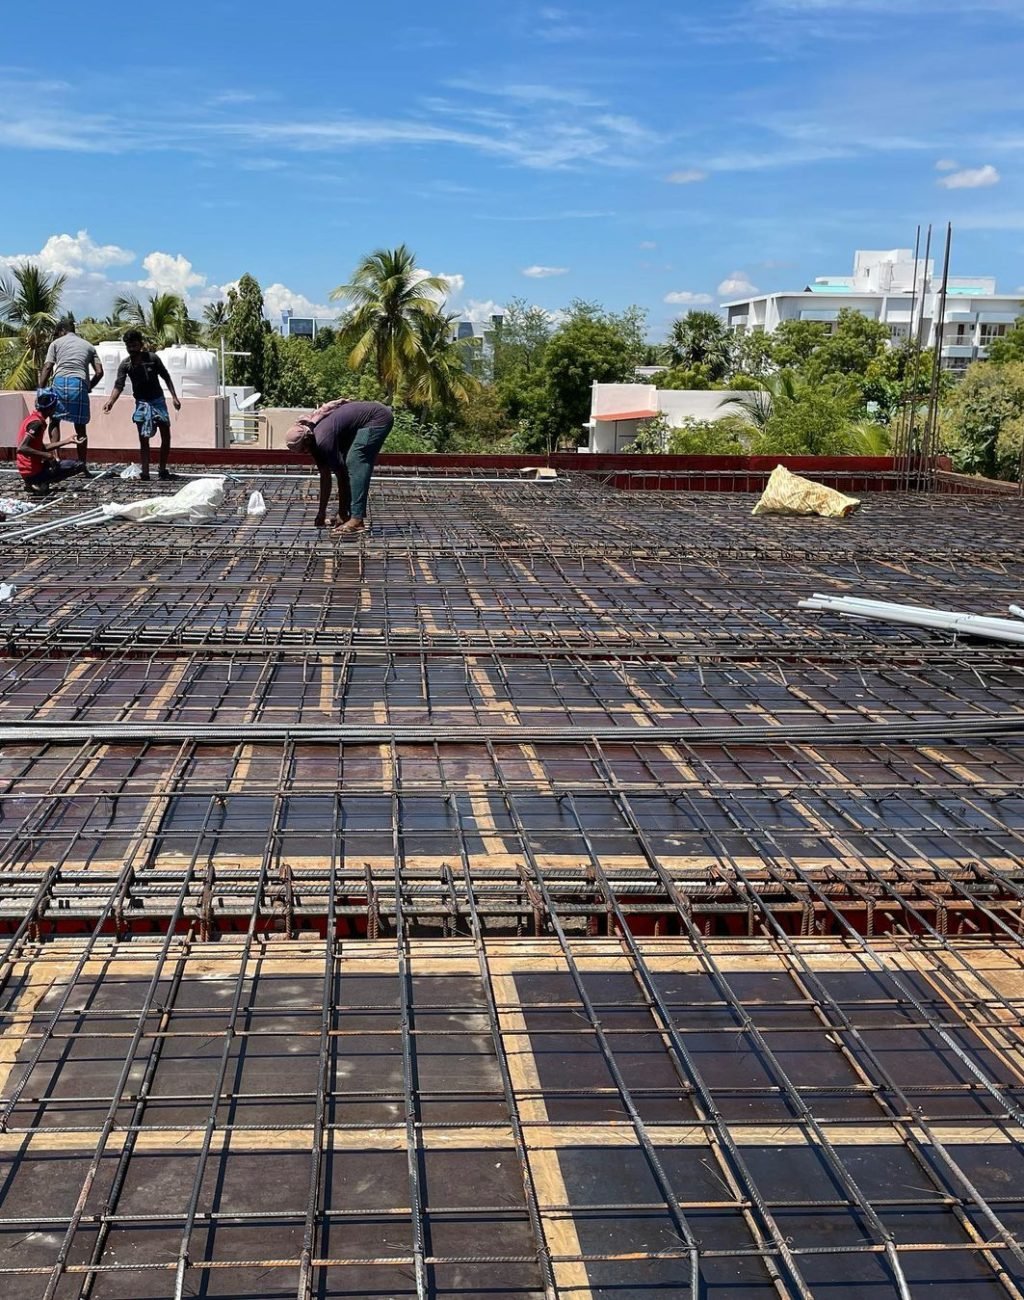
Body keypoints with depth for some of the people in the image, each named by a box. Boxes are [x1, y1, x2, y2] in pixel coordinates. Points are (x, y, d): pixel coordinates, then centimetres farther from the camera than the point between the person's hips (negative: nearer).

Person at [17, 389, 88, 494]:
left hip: (26, 471, 9)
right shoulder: (37, 423, -18)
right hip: (33, 472, -9)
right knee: (79, 465, -6)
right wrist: (46, 455, -23)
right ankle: (40, 484, -10)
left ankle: (32, 482, 12)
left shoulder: (32, 417, 11)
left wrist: (68, 441, 18)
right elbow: (21, 448, -28)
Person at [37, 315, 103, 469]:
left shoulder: (56, 343, 16)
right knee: (80, 427, 7)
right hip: (80, 383, 1)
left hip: (60, 382, -1)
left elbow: (47, 368, 5)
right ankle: (82, 465, 7)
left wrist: (40, 391, 5)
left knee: (54, 420, 13)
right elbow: (99, 372, 12)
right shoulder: (88, 346, 23)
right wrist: (89, 387, 23)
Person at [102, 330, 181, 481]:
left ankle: (163, 471, 17)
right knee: (143, 440, -3)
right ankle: (145, 473, -3)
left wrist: (174, 397, -4)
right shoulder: (125, 365, -11)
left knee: (166, 436, 4)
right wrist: (111, 401, -37)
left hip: (158, 400, 1)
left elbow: (166, 377, -1)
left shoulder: (152, 358, -11)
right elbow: (119, 385, -20)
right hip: (142, 403, -1)